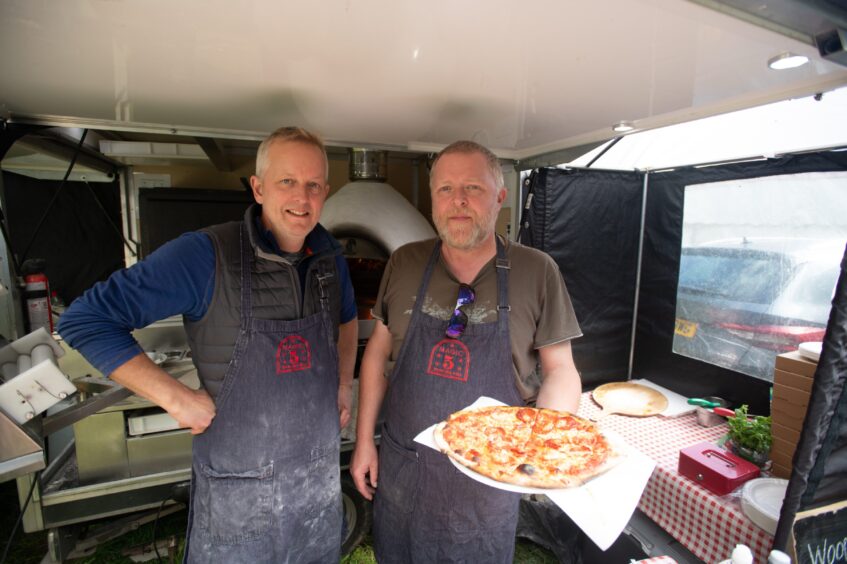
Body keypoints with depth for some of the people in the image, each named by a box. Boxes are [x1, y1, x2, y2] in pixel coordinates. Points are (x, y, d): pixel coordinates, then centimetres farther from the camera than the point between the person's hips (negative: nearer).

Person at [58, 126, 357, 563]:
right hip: (237, 488, -4)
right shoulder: (206, 255, -21)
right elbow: (84, 320, -15)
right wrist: (177, 399, -19)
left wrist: (344, 384, 5)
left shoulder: (329, 255, -3)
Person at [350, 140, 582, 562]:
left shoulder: (537, 272, -11)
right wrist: (364, 440, 2)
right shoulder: (404, 263, -6)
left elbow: (560, 371, -4)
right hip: (401, 468, 2)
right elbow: (378, 352, 2)